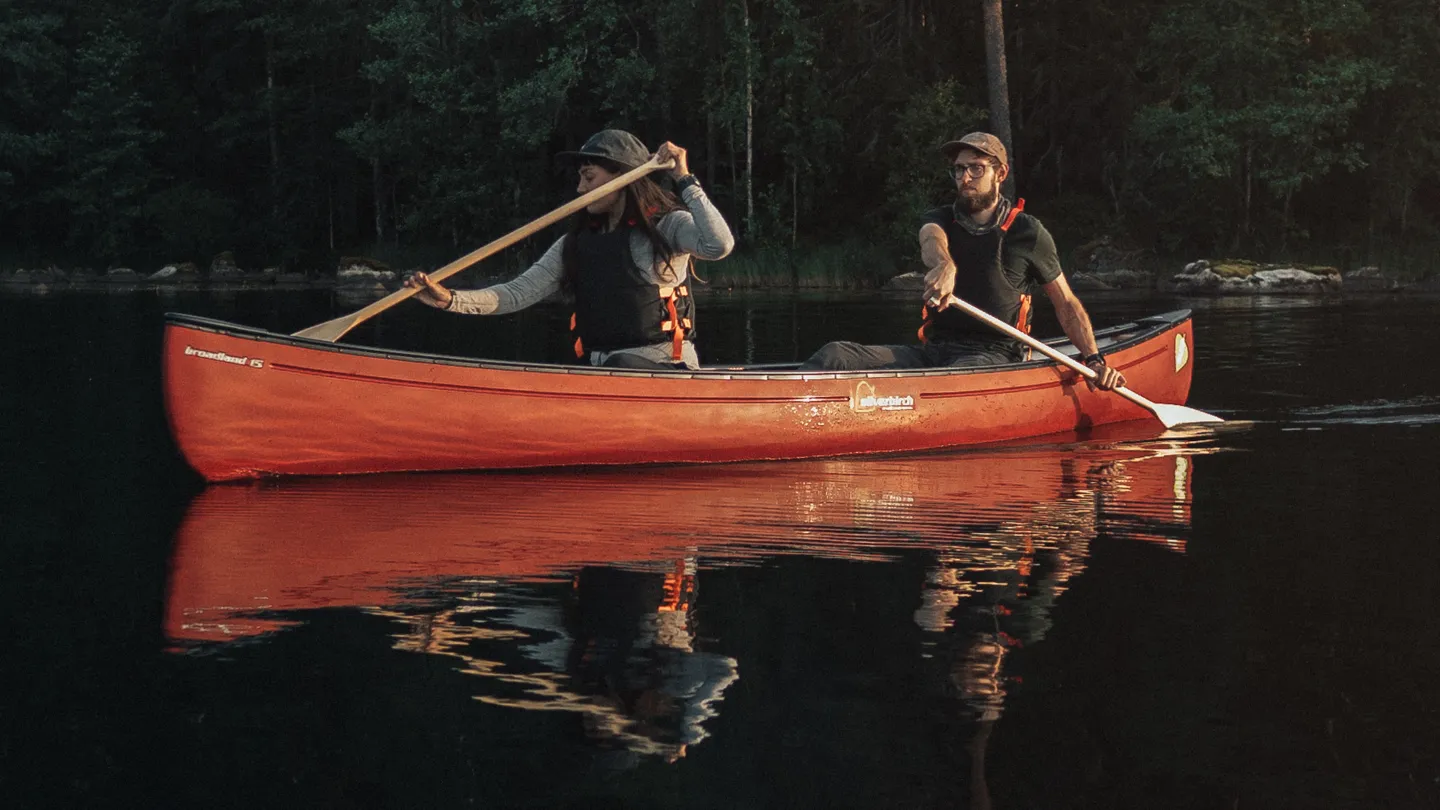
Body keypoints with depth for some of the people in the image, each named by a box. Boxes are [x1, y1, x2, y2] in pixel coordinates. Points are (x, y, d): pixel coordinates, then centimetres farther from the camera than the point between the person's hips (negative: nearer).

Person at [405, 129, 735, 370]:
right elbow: (518, 293, 5)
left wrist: (684, 179, -19)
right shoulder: (577, 243, 13)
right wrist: (449, 300, -9)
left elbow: (720, 245, -23)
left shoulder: (666, 226, -2)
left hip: (667, 373, -5)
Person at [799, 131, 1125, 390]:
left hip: (992, 357, -4)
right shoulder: (943, 219, 13)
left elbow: (1067, 304, 11)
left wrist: (1095, 361, -3)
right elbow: (931, 240, -14)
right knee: (835, 356, -18)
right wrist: (944, 265, -40)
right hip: (933, 350, 4)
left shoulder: (1028, 233, 4)